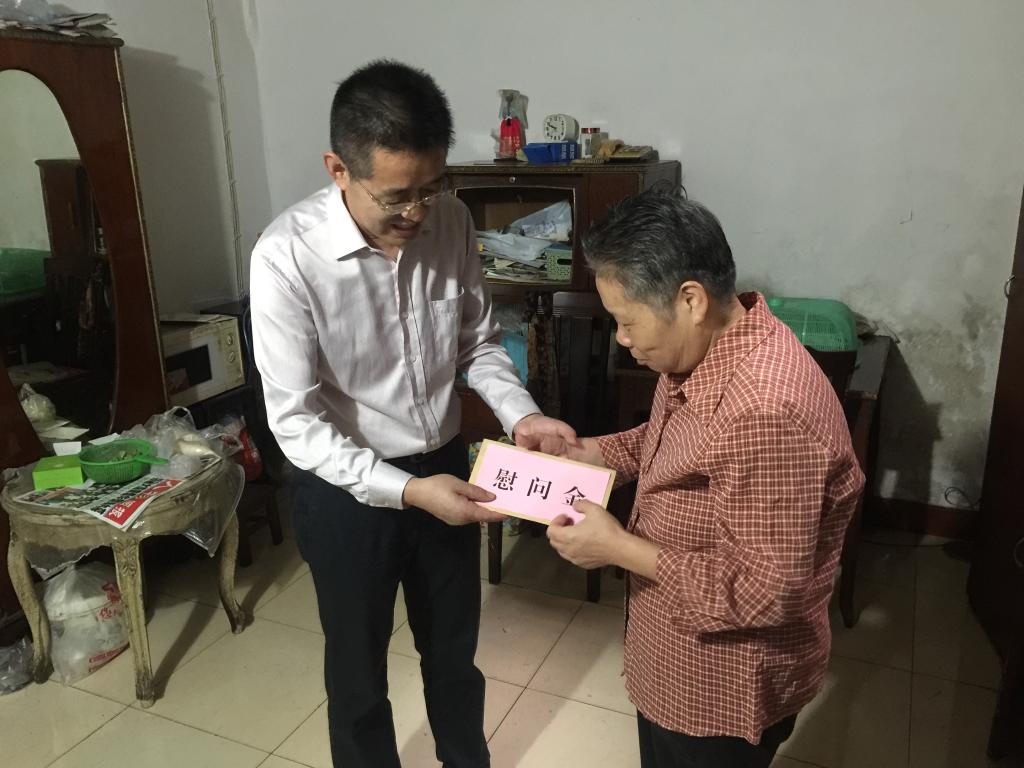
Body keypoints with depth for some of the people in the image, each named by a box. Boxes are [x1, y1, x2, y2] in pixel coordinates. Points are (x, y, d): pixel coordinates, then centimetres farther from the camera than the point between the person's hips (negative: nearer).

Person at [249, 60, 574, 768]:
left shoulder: (451, 221, -11)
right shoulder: (287, 257, -24)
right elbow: (296, 421, -22)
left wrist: (519, 415, -15)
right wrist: (407, 491, -31)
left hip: (445, 468, 4)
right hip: (347, 489, -4)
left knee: (454, 649, 25)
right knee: (358, 667, 18)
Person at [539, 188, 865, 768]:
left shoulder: (765, 410, -36)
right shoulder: (710, 348, -6)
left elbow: (768, 591, -31)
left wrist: (620, 548, -27)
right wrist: (590, 453, -2)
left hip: (726, 687, -8)